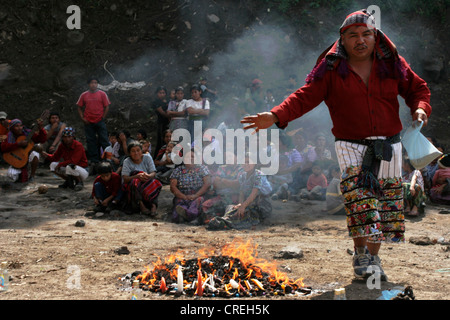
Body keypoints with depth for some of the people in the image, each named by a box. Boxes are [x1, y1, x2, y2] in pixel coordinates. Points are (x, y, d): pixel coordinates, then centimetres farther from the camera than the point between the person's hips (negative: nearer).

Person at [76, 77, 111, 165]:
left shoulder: (102, 94, 2)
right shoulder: (84, 95, 6)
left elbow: (107, 107, 2)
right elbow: (79, 107, 11)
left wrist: (103, 118, -6)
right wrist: (82, 118, 0)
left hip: (100, 121, -2)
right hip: (88, 122, 2)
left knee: (104, 140, -3)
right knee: (90, 141, 5)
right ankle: (93, 160, 11)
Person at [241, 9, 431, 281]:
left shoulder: (392, 63, 5)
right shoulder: (332, 69, -2)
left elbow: (417, 88, 15)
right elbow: (305, 97, -8)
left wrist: (421, 107, -8)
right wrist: (276, 116, -23)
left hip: (389, 146, 3)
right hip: (351, 146, -2)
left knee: (385, 200, 3)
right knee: (358, 197, -19)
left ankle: (374, 257, 16)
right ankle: (361, 254, -8)